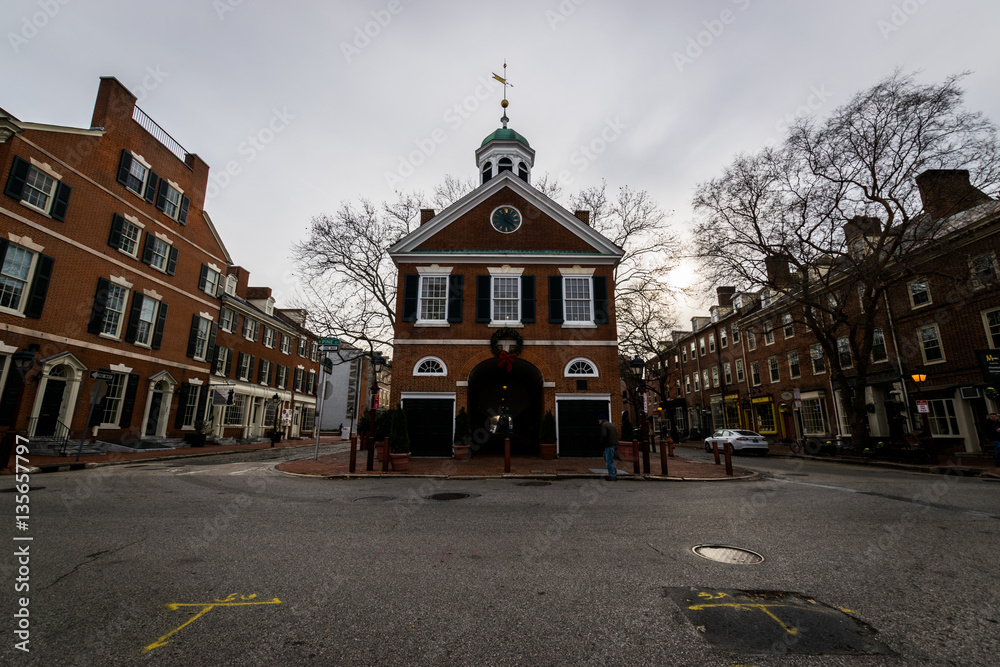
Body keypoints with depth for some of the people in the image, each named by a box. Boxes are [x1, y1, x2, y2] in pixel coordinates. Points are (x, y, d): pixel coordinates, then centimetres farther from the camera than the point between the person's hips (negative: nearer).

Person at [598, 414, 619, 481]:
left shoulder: (603, 425, -10)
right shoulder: (611, 424, 19)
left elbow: (604, 435, -23)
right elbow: (616, 434, 21)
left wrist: (602, 442, -7)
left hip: (609, 445, -10)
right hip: (615, 444, 10)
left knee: (609, 460, -3)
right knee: (605, 455, 26)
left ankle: (612, 476, -1)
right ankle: (613, 470, 23)